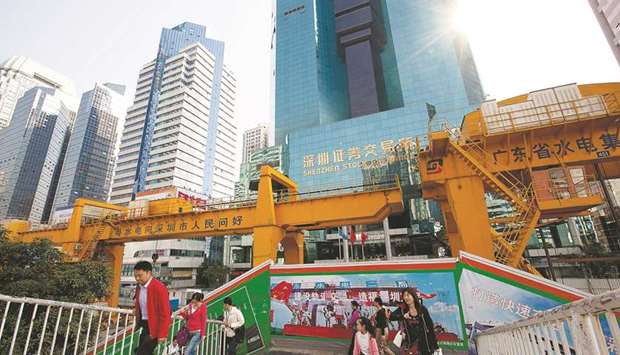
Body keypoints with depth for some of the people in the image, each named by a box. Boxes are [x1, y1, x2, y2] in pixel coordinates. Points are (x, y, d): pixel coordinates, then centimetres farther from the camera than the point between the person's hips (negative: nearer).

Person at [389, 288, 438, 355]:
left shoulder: (422, 309, -4)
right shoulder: (402, 309, -4)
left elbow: (430, 326, 0)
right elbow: (391, 317, -17)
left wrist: (435, 345, 1)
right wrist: (403, 316, -33)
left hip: (423, 343, 0)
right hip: (408, 344, 0)